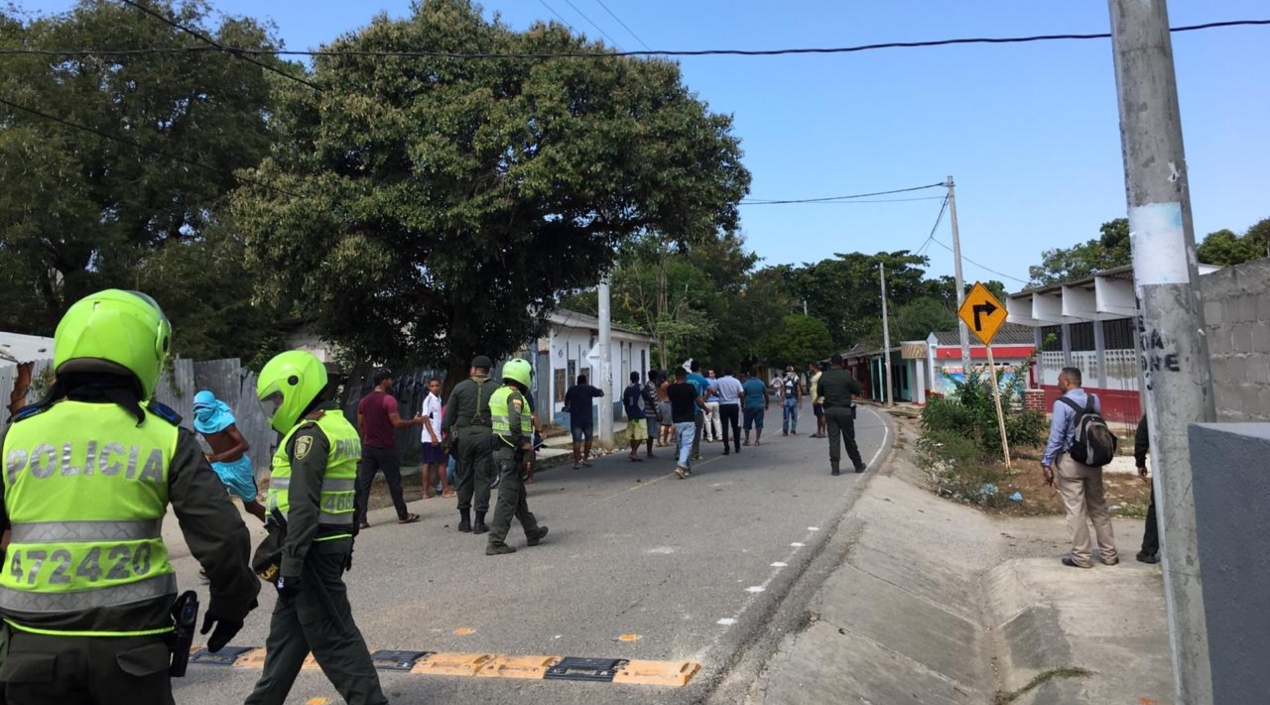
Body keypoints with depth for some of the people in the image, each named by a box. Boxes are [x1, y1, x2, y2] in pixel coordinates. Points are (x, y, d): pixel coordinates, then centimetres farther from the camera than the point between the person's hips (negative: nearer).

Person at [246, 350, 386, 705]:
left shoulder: (309, 433, -17)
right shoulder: (342, 427, 13)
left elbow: (304, 506, -22)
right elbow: (349, 496, 18)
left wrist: (291, 562, -21)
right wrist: (347, 544, 23)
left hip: (313, 547, -10)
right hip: (334, 543, 10)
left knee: (331, 635, -1)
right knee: (286, 626, 20)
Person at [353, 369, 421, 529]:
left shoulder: (364, 401, 8)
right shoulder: (388, 399, -13)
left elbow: (360, 425, 13)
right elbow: (397, 423, -17)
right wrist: (415, 421, -4)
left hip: (368, 448, 6)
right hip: (386, 448, -6)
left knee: (363, 484, 3)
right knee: (394, 482, 6)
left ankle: (360, 519, 0)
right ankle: (403, 515, 16)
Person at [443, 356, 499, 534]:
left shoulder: (460, 387, 5)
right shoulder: (495, 390, 4)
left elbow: (448, 416, 4)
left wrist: (448, 437, 13)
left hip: (463, 434, 1)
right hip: (486, 435, -1)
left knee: (464, 477, 11)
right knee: (483, 478, 4)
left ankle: (465, 520, 16)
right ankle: (479, 521, 5)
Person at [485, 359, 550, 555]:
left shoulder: (497, 394, 12)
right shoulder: (515, 396, -15)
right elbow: (514, 425, -28)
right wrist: (524, 444, -13)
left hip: (499, 449, 10)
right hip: (512, 452, -9)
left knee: (518, 494, 19)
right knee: (507, 498, -4)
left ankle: (532, 532, 33)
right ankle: (495, 543, -1)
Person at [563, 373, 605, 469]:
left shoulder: (571, 389, 7)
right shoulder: (589, 388, -2)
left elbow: (566, 402, 20)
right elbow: (601, 393, 5)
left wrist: (567, 408, 40)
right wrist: (600, 390, 28)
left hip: (575, 419, 2)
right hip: (587, 419, -1)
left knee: (577, 440, -2)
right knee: (588, 438, 15)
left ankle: (576, 462, -6)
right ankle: (585, 459, 16)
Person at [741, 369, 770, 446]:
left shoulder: (745, 384, -5)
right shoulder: (761, 383, 2)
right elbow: (766, 395, 7)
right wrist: (766, 404, 19)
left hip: (749, 406, -1)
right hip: (759, 406, 1)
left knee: (747, 424, 10)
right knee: (759, 423, 4)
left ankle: (747, 440, 14)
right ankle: (757, 440, 1)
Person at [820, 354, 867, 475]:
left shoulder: (824, 376, 1)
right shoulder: (846, 375, -8)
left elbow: (819, 392, 10)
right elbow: (858, 391, -2)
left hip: (829, 411, 2)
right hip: (844, 410, -2)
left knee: (833, 439, 3)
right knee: (849, 439, 8)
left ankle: (834, 467, -2)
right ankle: (858, 465, 20)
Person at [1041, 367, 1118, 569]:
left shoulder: (1062, 404, -15)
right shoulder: (1094, 400, 3)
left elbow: (1056, 436, -15)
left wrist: (1047, 463, -10)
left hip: (1070, 461, -6)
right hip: (1093, 459, 6)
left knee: (1076, 510, 1)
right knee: (1099, 506, 15)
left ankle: (1081, 557, 7)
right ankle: (1109, 554, 22)